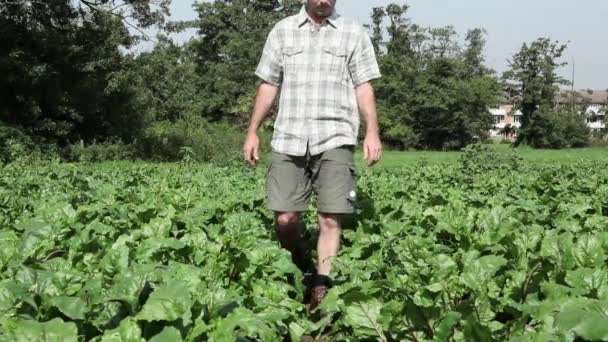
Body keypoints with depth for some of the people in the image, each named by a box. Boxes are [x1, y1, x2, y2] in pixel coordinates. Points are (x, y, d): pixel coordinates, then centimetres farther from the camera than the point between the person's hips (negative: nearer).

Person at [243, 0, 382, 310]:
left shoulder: (353, 33, 9)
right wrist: (252, 131, 10)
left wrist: (372, 132, -6)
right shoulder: (283, 30, 14)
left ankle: (320, 288, -2)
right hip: (289, 139, 2)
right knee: (285, 218, -2)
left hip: (335, 139, -1)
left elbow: (363, 87, 6)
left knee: (330, 218, -8)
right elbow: (268, 85, 16)